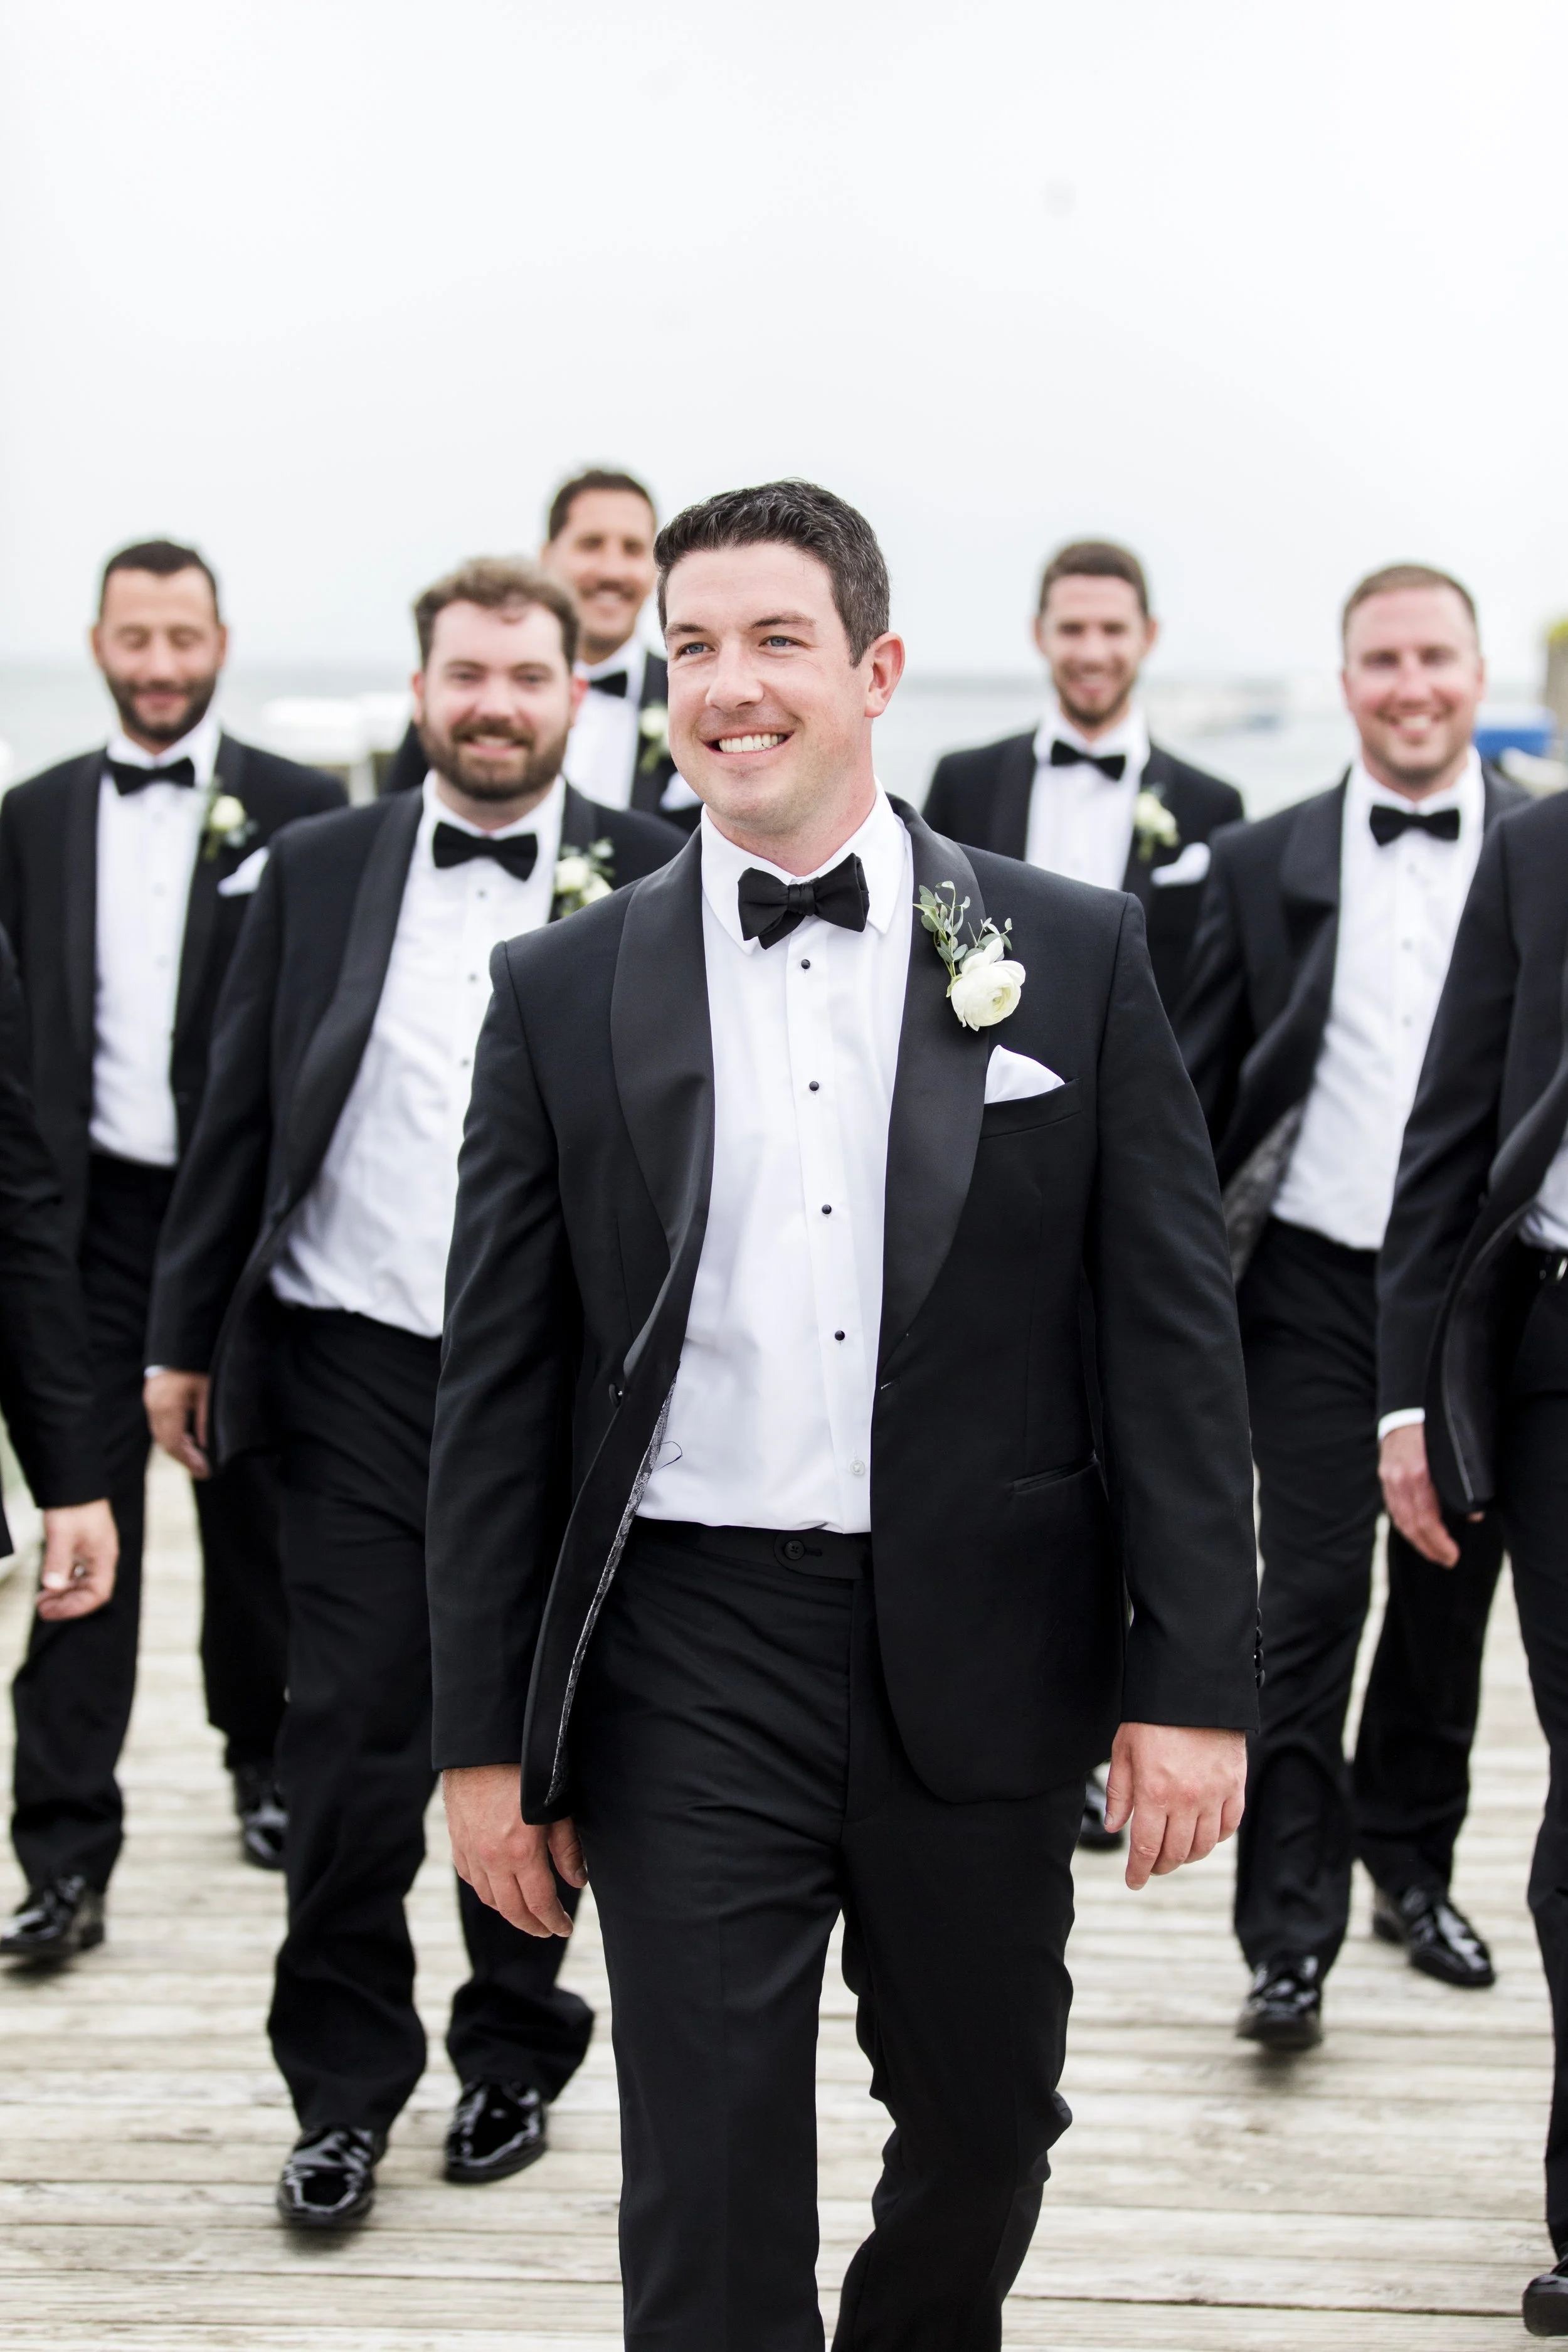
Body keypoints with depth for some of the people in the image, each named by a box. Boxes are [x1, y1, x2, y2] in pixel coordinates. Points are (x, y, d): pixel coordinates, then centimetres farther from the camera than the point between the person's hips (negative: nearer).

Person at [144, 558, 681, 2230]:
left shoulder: (654, 883, -1)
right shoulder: (317, 870, 5)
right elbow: (238, 1119, 7)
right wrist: (185, 1333, 7)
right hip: (354, 1373, 1)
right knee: (349, 1744, 3)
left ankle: (514, 2056, 30)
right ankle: (343, 2089, 19)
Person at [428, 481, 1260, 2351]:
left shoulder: (1073, 955, 1)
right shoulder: (565, 991, 2)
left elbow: (1173, 1334, 0)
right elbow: (499, 1388, 4)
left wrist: (1195, 1679, -5)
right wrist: (487, 1736, 2)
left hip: (981, 1655, 1)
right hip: (692, 1667, 0)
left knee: (984, 2137, 18)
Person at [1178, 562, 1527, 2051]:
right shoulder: (1263, 865, 2)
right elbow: (1198, 1092, 4)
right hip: (1317, 1286, -1)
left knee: (1449, 1599, 13)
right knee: (1310, 1607, -3)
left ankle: (1413, 1863, 32)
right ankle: (1291, 1937, 3)